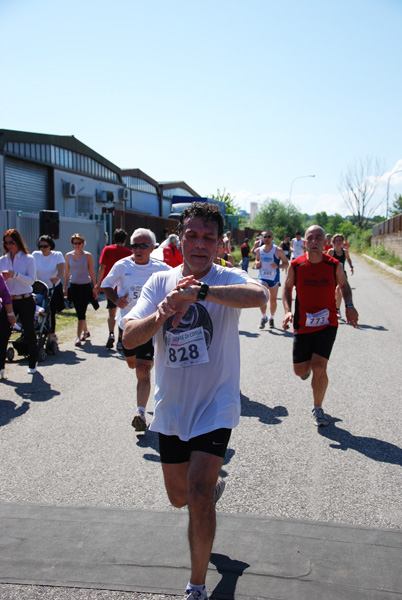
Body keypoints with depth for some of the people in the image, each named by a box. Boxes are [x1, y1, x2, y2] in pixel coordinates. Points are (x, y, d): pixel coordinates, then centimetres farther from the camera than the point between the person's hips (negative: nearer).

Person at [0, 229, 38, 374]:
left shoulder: (28, 259, -2)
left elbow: (31, 280, -11)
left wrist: (14, 275, -22)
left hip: (25, 301, -3)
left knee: (29, 332, 6)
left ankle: (32, 363, 22)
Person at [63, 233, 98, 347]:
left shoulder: (87, 255, -2)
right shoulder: (68, 255, 6)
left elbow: (92, 272, 0)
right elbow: (66, 272, 11)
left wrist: (94, 287, -1)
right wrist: (65, 287, 9)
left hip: (85, 286, -4)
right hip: (74, 286, 4)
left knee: (81, 312, -10)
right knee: (79, 312, 12)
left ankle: (78, 337, -10)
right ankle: (85, 331, 32)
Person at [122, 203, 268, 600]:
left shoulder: (227, 279, -12)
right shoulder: (159, 282, -2)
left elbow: (259, 296, -37)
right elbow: (129, 339, -12)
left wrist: (198, 290, -48)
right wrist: (160, 314, -31)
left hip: (215, 406, -4)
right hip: (171, 408, 4)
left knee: (198, 496, -13)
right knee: (178, 496, 18)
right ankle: (214, 485, 55)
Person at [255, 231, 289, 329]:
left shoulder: (278, 250, -7)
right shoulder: (259, 250, 3)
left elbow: (286, 263, -4)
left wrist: (278, 266, -23)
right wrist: (257, 263, -5)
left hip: (274, 278, -1)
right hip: (262, 277, 1)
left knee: (273, 300, 8)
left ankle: (271, 318, 29)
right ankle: (264, 317, 0)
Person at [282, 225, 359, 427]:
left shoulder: (334, 265, -7)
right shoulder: (296, 265, -7)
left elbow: (344, 285, 11)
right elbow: (287, 288, 7)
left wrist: (349, 306, -5)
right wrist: (288, 311, -9)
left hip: (327, 324, -1)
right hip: (302, 324, 1)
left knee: (319, 368, -13)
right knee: (299, 370, 7)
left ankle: (318, 408, 12)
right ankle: (308, 365, 48)